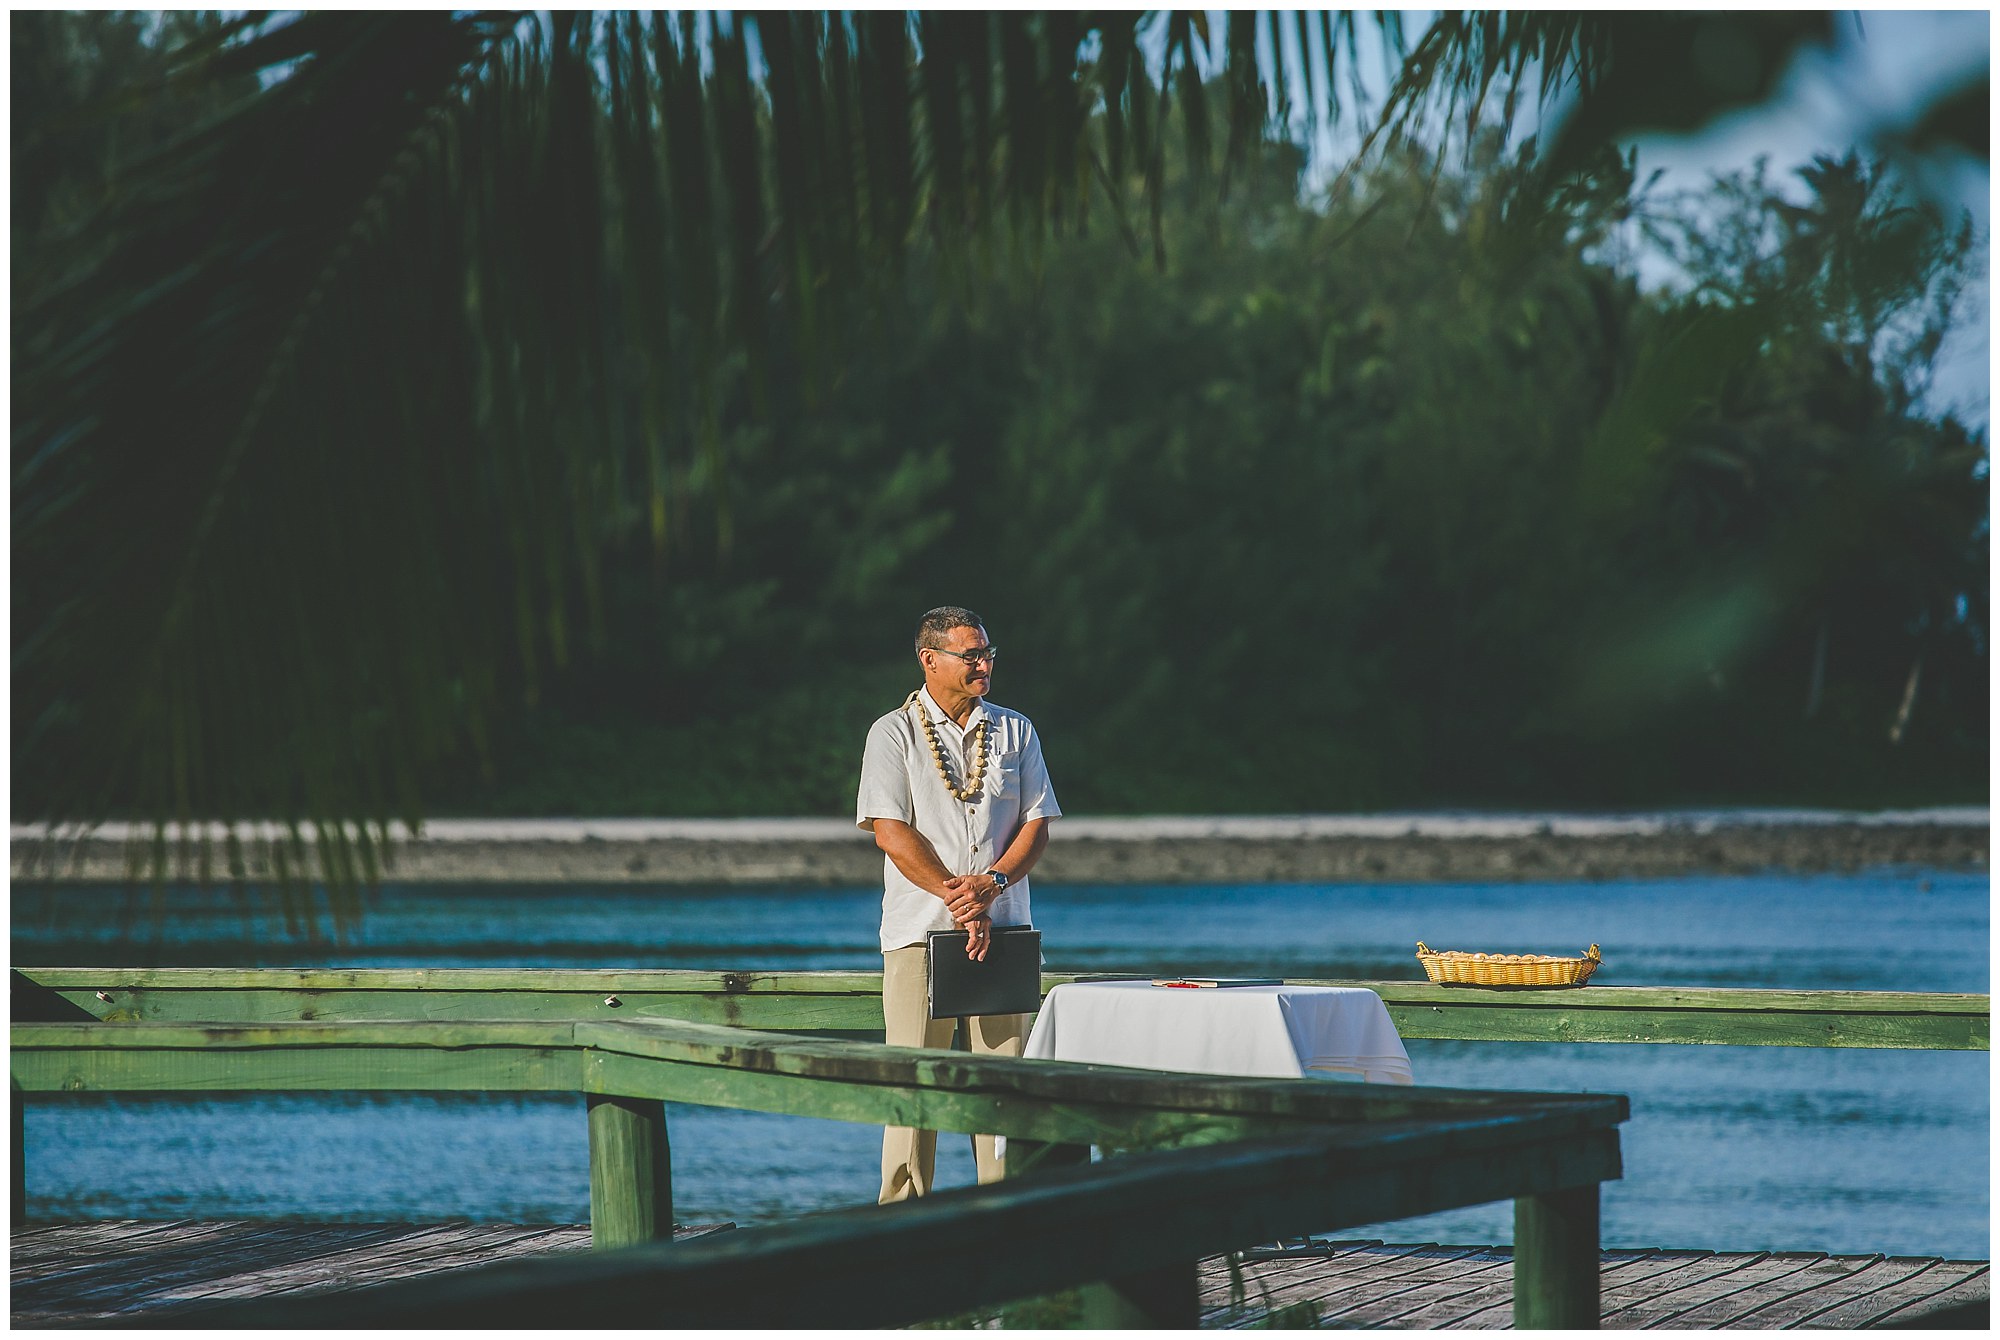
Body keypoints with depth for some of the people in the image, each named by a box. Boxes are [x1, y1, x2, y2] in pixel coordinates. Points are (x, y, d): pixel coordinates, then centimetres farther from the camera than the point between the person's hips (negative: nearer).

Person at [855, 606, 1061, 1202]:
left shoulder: (1015, 731, 13)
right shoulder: (893, 734, 2)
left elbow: (1037, 822, 8)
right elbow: (889, 830, -7)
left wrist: (990, 882, -10)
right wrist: (956, 895, -14)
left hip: (1002, 928, 3)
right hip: (920, 928, -3)